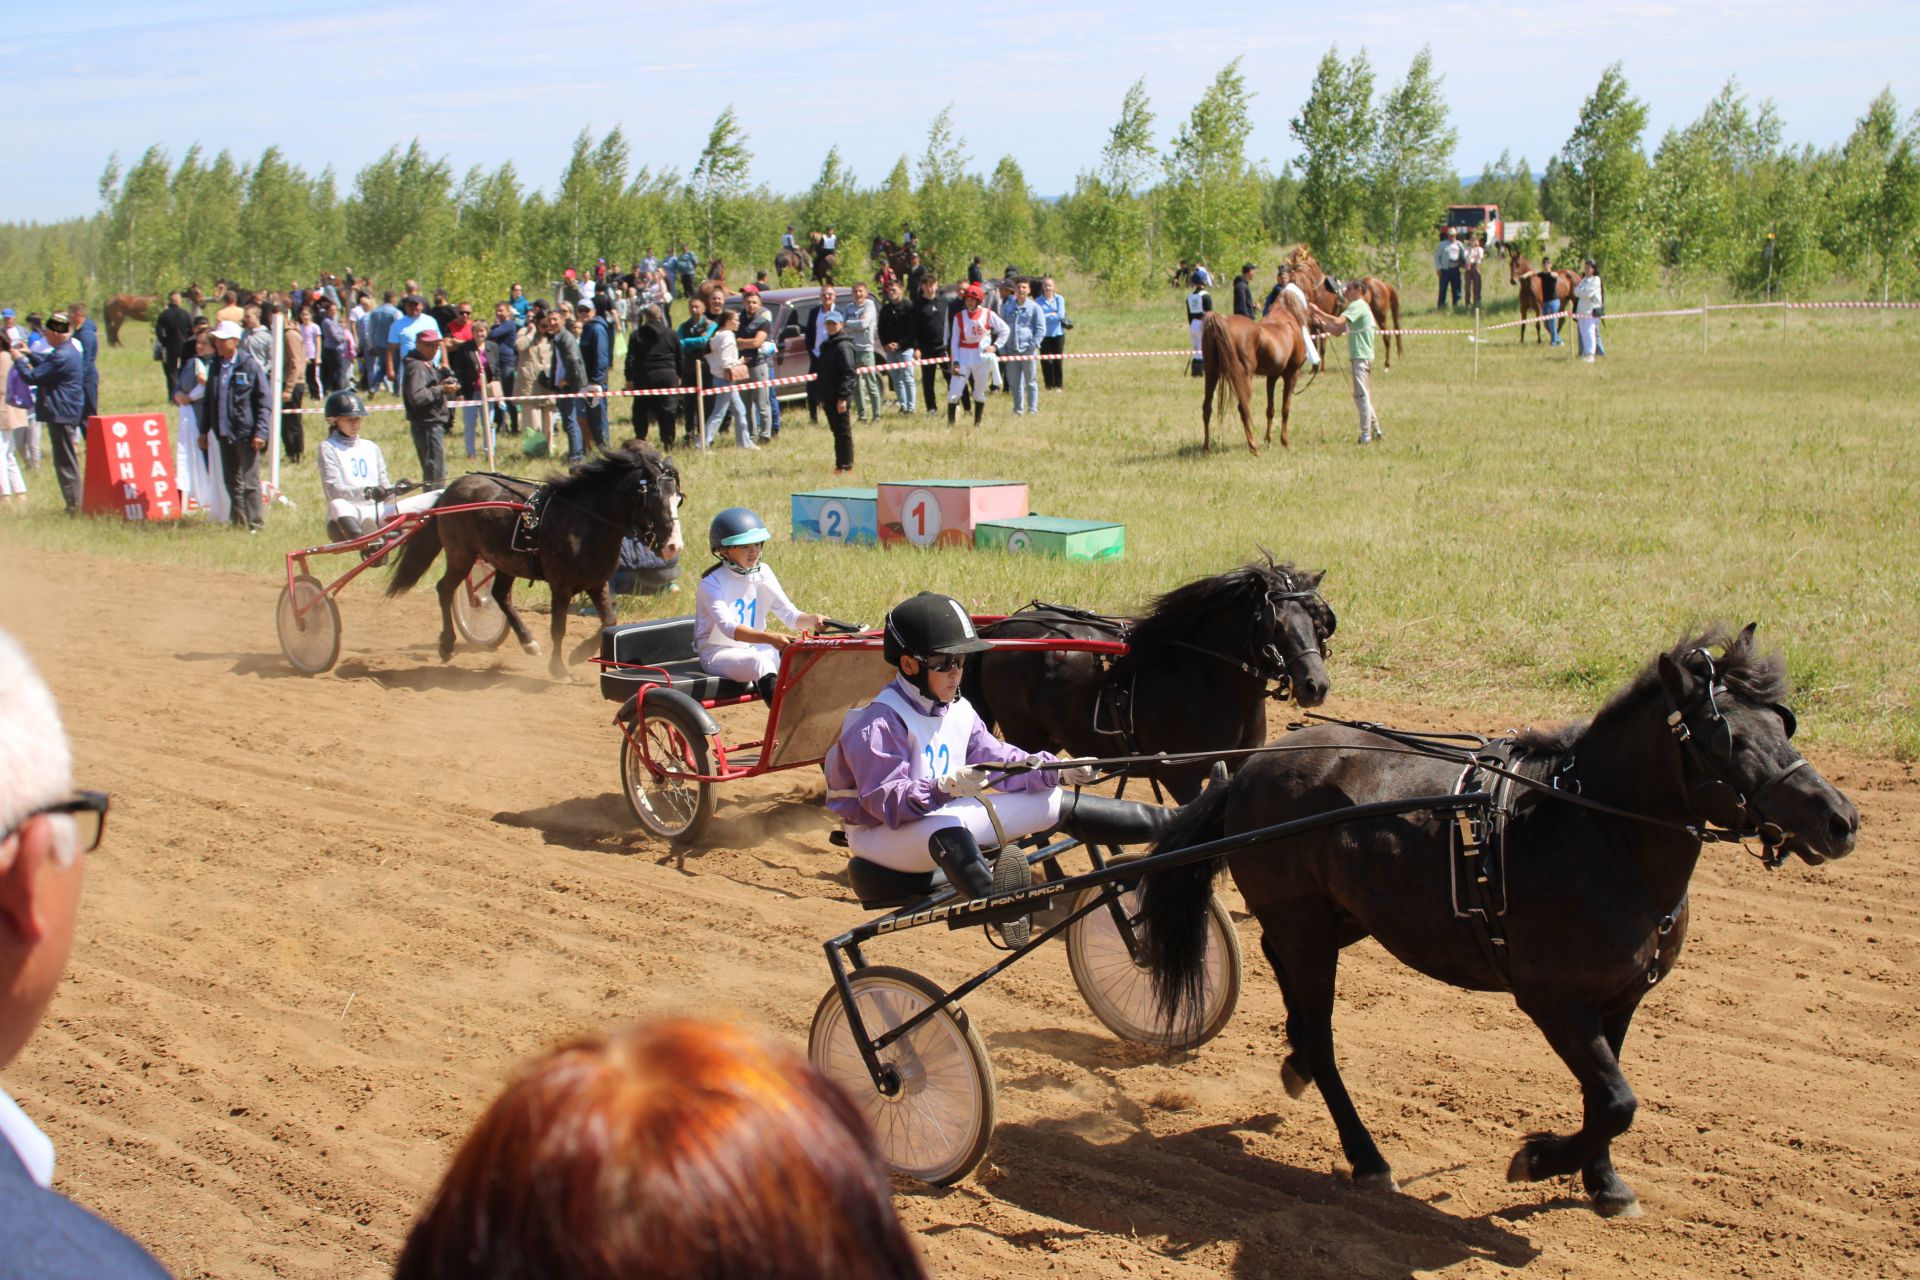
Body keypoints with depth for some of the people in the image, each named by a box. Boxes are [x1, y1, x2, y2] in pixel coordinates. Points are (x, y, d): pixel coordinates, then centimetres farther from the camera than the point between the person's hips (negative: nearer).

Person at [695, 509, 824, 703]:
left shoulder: (763, 573, 4)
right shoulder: (712, 582, -15)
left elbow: (789, 614, -1)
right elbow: (728, 627, -30)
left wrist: (811, 620, -25)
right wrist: (770, 638, -44)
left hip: (754, 648, 7)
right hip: (718, 652, -6)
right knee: (760, 663, -35)